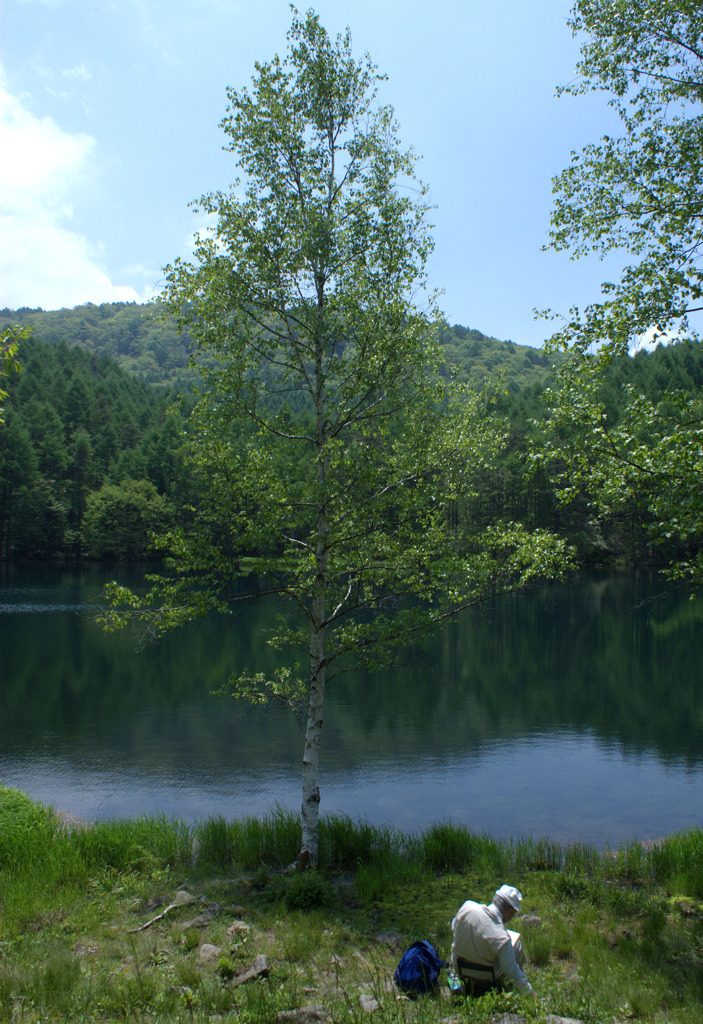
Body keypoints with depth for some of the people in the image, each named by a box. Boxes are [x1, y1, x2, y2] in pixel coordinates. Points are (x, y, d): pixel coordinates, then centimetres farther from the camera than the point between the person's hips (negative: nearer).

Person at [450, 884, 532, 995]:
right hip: (486, 978, -4)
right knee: (515, 938, 11)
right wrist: (527, 988, -4)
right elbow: (510, 970, -21)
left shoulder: (467, 906, -21)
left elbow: (454, 927, 0)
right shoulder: (502, 938, -33)